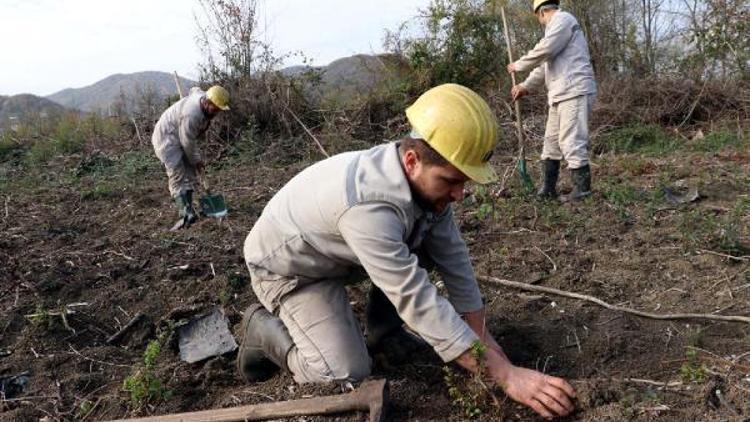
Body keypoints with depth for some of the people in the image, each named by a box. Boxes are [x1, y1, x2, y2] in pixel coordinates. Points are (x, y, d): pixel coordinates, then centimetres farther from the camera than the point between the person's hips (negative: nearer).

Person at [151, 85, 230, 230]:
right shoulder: (191, 115, -34)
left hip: (181, 137, 10)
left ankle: (188, 210, 6)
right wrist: (196, 161, -7)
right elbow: (188, 142, -23)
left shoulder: (204, 97, -8)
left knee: (190, 174, 6)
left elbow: (194, 89, 19)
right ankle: (186, 214, -23)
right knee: (177, 176, -17)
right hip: (166, 138, -10)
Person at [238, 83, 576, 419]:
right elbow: (418, 300, -40)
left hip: (337, 255, 8)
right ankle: (263, 328, 6)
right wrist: (506, 375, -37)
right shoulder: (367, 204, -41)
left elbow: (452, 256, -7)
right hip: (288, 267, -7)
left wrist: (479, 333, -7)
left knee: (423, 241, -7)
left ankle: (382, 332, 11)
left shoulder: (427, 178, -16)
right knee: (349, 376, -17)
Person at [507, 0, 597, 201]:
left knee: (571, 142, -11)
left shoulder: (562, 19, -6)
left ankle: (582, 189, -4)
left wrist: (518, 65, -4)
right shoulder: (556, 26, 26)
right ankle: (547, 189, 16)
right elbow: (544, 64, 27)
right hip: (560, 94, 11)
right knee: (551, 141, 11)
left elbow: (544, 51, -17)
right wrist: (526, 86, 21)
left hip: (574, 92, -11)